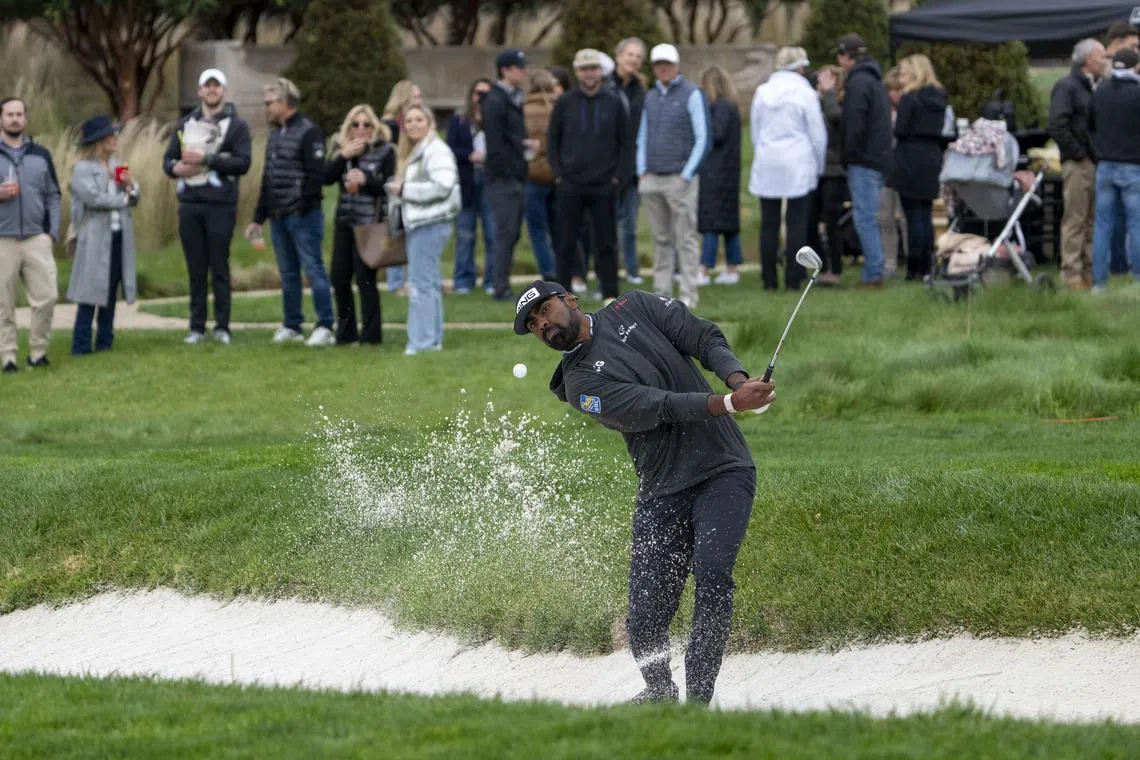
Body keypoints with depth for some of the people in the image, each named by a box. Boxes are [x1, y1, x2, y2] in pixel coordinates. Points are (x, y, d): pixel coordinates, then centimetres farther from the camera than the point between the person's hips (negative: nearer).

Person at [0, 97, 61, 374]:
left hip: (36, 239, 2)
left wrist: (52, 232, 3)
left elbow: (53, 196, 14)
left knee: (47, 296, -6)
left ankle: (38, 351, 6)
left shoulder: (41, 155, 13)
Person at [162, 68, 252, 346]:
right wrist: (176, 168, -10)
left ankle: (222, 326, 2)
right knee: (196, 269, 5)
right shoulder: (185, 124, 15)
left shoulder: (236, 125, 2)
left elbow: (243, 162, -10)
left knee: (219, 268, -2)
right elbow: (168, 159, 14)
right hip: (189, 205, 4)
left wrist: (206, 159, -17)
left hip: (220, 206, -4)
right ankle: (197, 326, 9)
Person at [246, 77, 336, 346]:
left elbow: (316, 174, -16)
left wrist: (303, 206, -18)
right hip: (279, 217, 8)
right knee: (288, 273, 11)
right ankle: (292, 326, 17)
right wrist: (259, 218, 20)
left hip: (303, 216, -8)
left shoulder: (309, 132, -9)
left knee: (313, 269, -8)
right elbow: (267, 179, 22)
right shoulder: (275, 134, 18)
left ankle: (325, 327, -7)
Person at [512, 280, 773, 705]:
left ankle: (698, 698, -19)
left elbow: (703, 338, 2)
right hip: (661, 492, 1)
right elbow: (655, 407, -14)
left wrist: (739, 380, -19)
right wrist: (728, 404, -25)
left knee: (712, 575, -23)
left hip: (724, 470, -1)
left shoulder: (635, 308, 8)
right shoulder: (581, 383, -2)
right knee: (646, 618, -3)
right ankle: (659, 690, 27)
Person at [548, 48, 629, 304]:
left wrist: (617, 175, -2)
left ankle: (610, 295, 6)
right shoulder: (565, 103, 3)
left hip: (604, 186, 0)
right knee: (566, 243, 3)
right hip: (571, 185, 0)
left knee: (606, 243, 2)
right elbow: (552, 140, 8)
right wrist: (558, 174, -1)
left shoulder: (614, 102, 3)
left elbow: (624, 141, 7)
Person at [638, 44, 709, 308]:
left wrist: (685, 176, -10)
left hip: (680, 179, -5)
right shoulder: (650, 97, 16)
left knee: (685, 238, -6)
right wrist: (642, 172, 9)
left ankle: (688, 294, -5)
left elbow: (702, 139, -6)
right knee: (661, 239, 7)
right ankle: (662, 292, 9)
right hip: (652, 179, 5)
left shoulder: (692, 95, -2)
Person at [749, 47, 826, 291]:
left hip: (766, 165, 3)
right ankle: (793, 278, -4)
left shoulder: (762, 93, 7)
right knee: (796, 223, 0)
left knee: (769, 223, 6)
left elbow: (755, 131, 13)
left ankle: (769, 278, 6)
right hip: (799, 166, -3)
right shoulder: (806, 94, -5)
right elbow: (818, 134, -2)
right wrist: (819, 165, 10)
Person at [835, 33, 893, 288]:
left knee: (865, 219, -9)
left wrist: (849, 156, -9)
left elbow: (855, 125, -18)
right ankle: (873, 272, 15)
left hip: (863, 161, -10)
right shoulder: (874, 80, 18)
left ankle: (873, 274, -11)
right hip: (879, 160, 10)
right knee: (869, 219, 13)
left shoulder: (858, 83, -12)